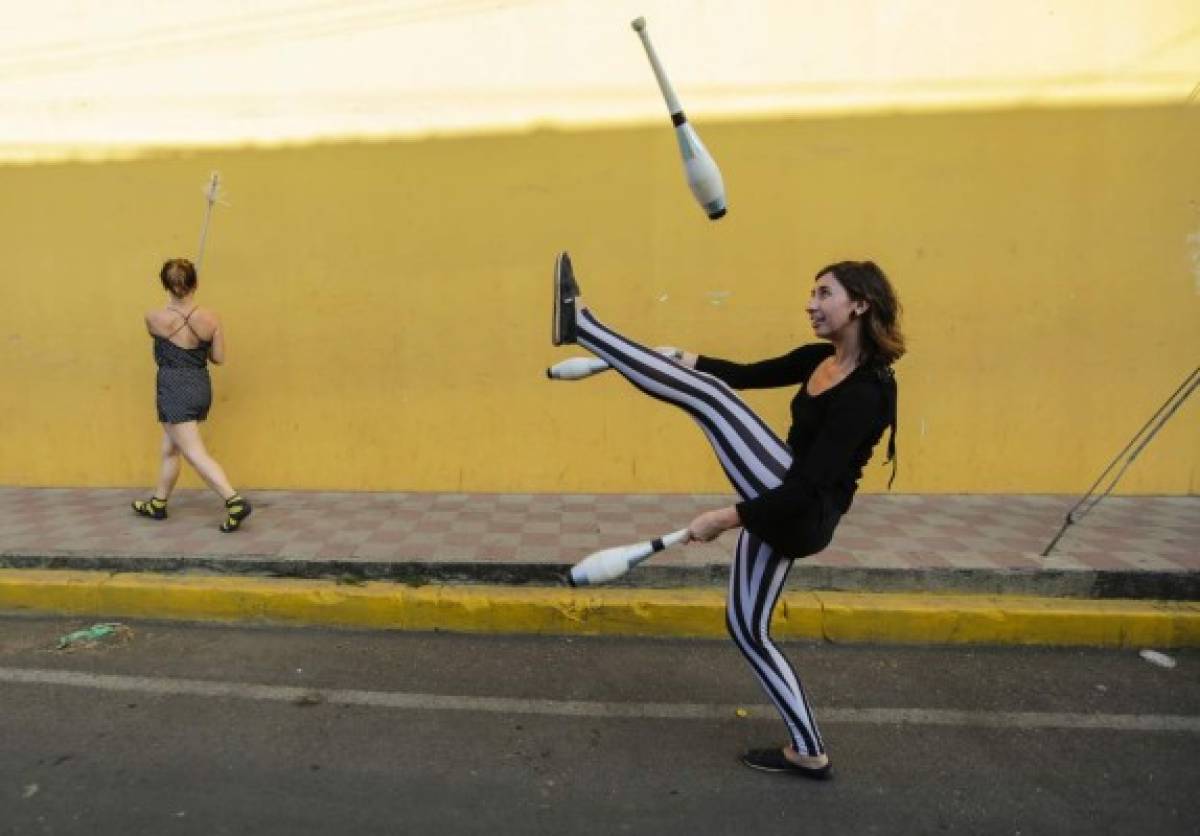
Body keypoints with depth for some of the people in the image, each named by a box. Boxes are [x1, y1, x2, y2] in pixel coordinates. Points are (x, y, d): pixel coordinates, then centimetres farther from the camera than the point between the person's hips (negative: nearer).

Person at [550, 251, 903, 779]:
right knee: (747, 627, 16)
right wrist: (685, 360, 15)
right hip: (782, 509, 10)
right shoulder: (820, 359, 6)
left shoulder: (867, 392, -20)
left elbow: (812, 485, -25)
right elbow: (750, 375, 19)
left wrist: (730, 516, -24)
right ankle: (808, 753, 28)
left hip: (802, 514, -10)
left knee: (708, 397, -18)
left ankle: (581, 325, -12)